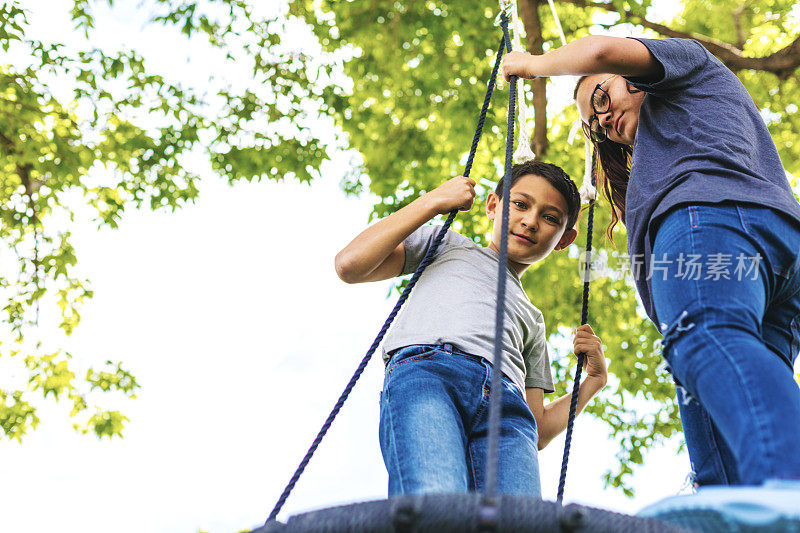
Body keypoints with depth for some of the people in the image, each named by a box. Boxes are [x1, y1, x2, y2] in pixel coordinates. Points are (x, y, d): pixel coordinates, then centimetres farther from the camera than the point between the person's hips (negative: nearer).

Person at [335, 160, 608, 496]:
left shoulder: (532, 321, 42)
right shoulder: (447, 244, 35)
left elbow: (538, 433, 34)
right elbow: (349, 265, 16)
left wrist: (594, 380, 24)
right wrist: (433, 201, 20)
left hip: (505, 403, 3)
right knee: (435, 507, -37)